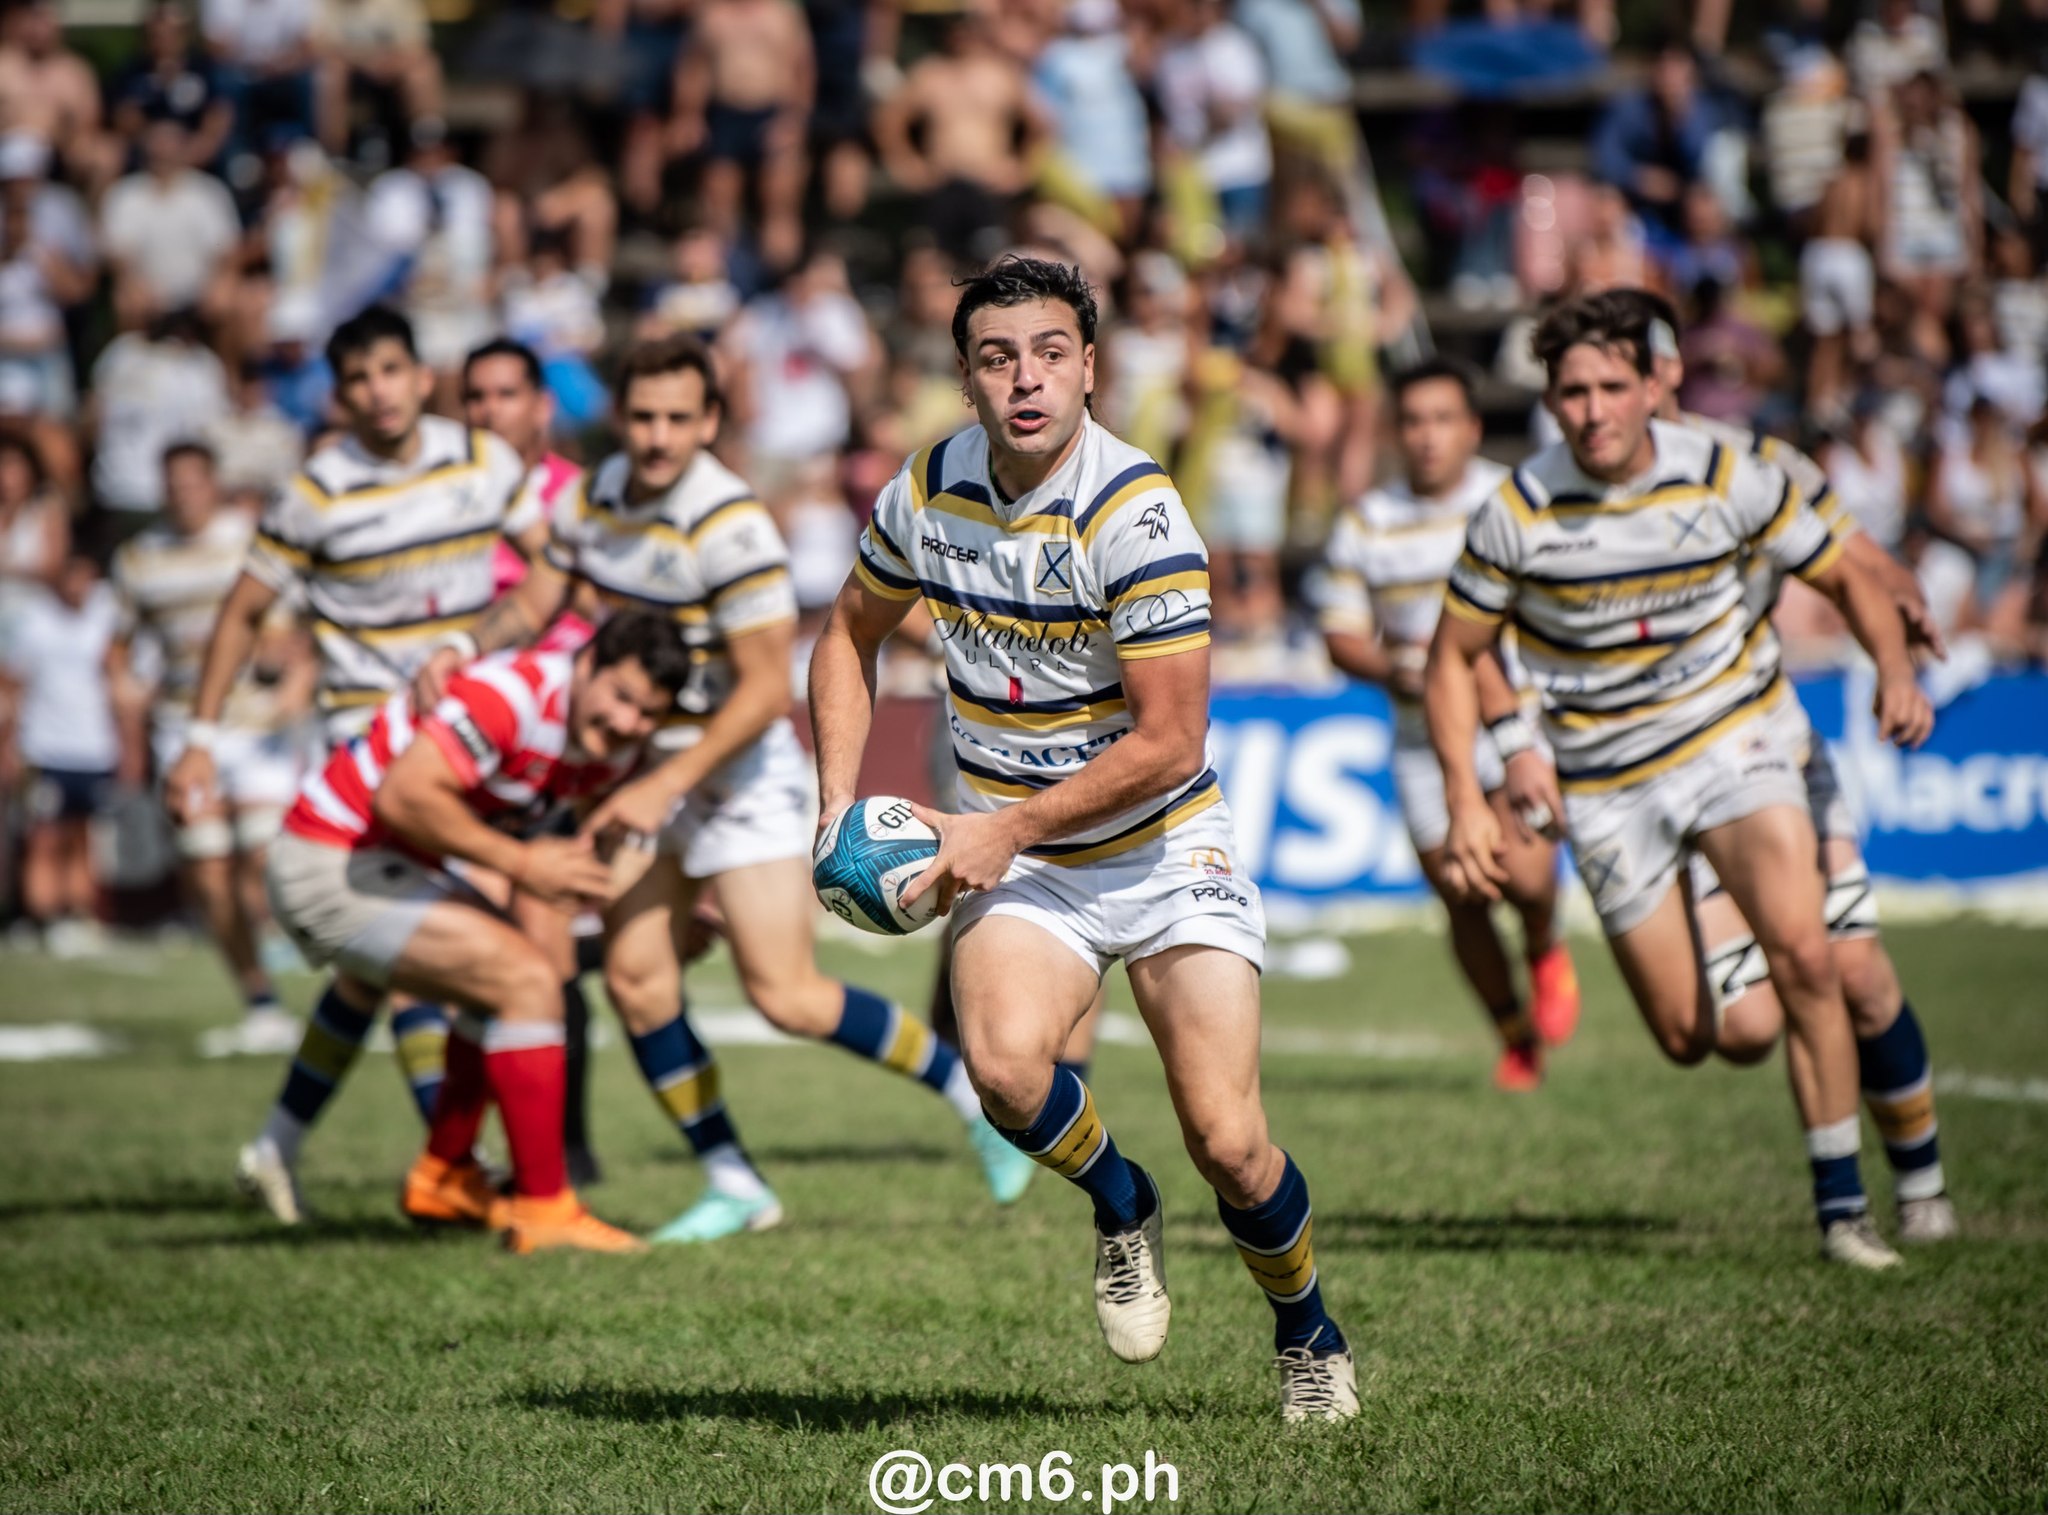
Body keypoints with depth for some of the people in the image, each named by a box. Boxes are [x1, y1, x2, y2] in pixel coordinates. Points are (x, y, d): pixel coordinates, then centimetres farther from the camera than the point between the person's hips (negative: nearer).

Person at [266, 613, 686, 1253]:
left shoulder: (614, 746, 1)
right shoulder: (515, 692, -27)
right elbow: (403, 795, -35)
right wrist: (522, 863, -29)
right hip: (333, 862, -10)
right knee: (528, 983, -16)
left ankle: (443, 1177, 32)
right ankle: (543, 1210, -11)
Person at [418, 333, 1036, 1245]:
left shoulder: (729, 526, -23)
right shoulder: (603, 492, 1)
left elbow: (765, 690, -23)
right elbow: (537, 601, 10)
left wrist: (667, 785, -27)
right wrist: (462, 654, -10)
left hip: (741, 776, -8)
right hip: (650, 773, 8)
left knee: (786, 997, -12)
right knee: (635, 978, -1)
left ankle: (975, 1093, 4)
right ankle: (734, 1187, 8)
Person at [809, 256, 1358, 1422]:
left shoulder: (1133, 514, -20)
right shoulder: (927, 492, -3)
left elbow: (1167, 743, -19)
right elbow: (852, 635, 16)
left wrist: (1009, 828, -16)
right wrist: (841, 798, 4)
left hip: (1165, 847, -3)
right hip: (1013, 858, 3)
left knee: (1227, 1141, -11)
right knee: (1005, 1063, -28)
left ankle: (1309, 1336, 20)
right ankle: (1121, 1207, 5)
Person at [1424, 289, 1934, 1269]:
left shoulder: (1728, 479, -10)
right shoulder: (1518, 513, -12)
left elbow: (1843, 575, 3)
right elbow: (1451, 661, -1)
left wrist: (1897, 672, -16)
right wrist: (1465, 803, -11)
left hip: (1736, 736, 0)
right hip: (1608, 780, 0)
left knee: (1802, 954, -23)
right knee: (1688, 1039, 0)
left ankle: (1842, 1206, -13)